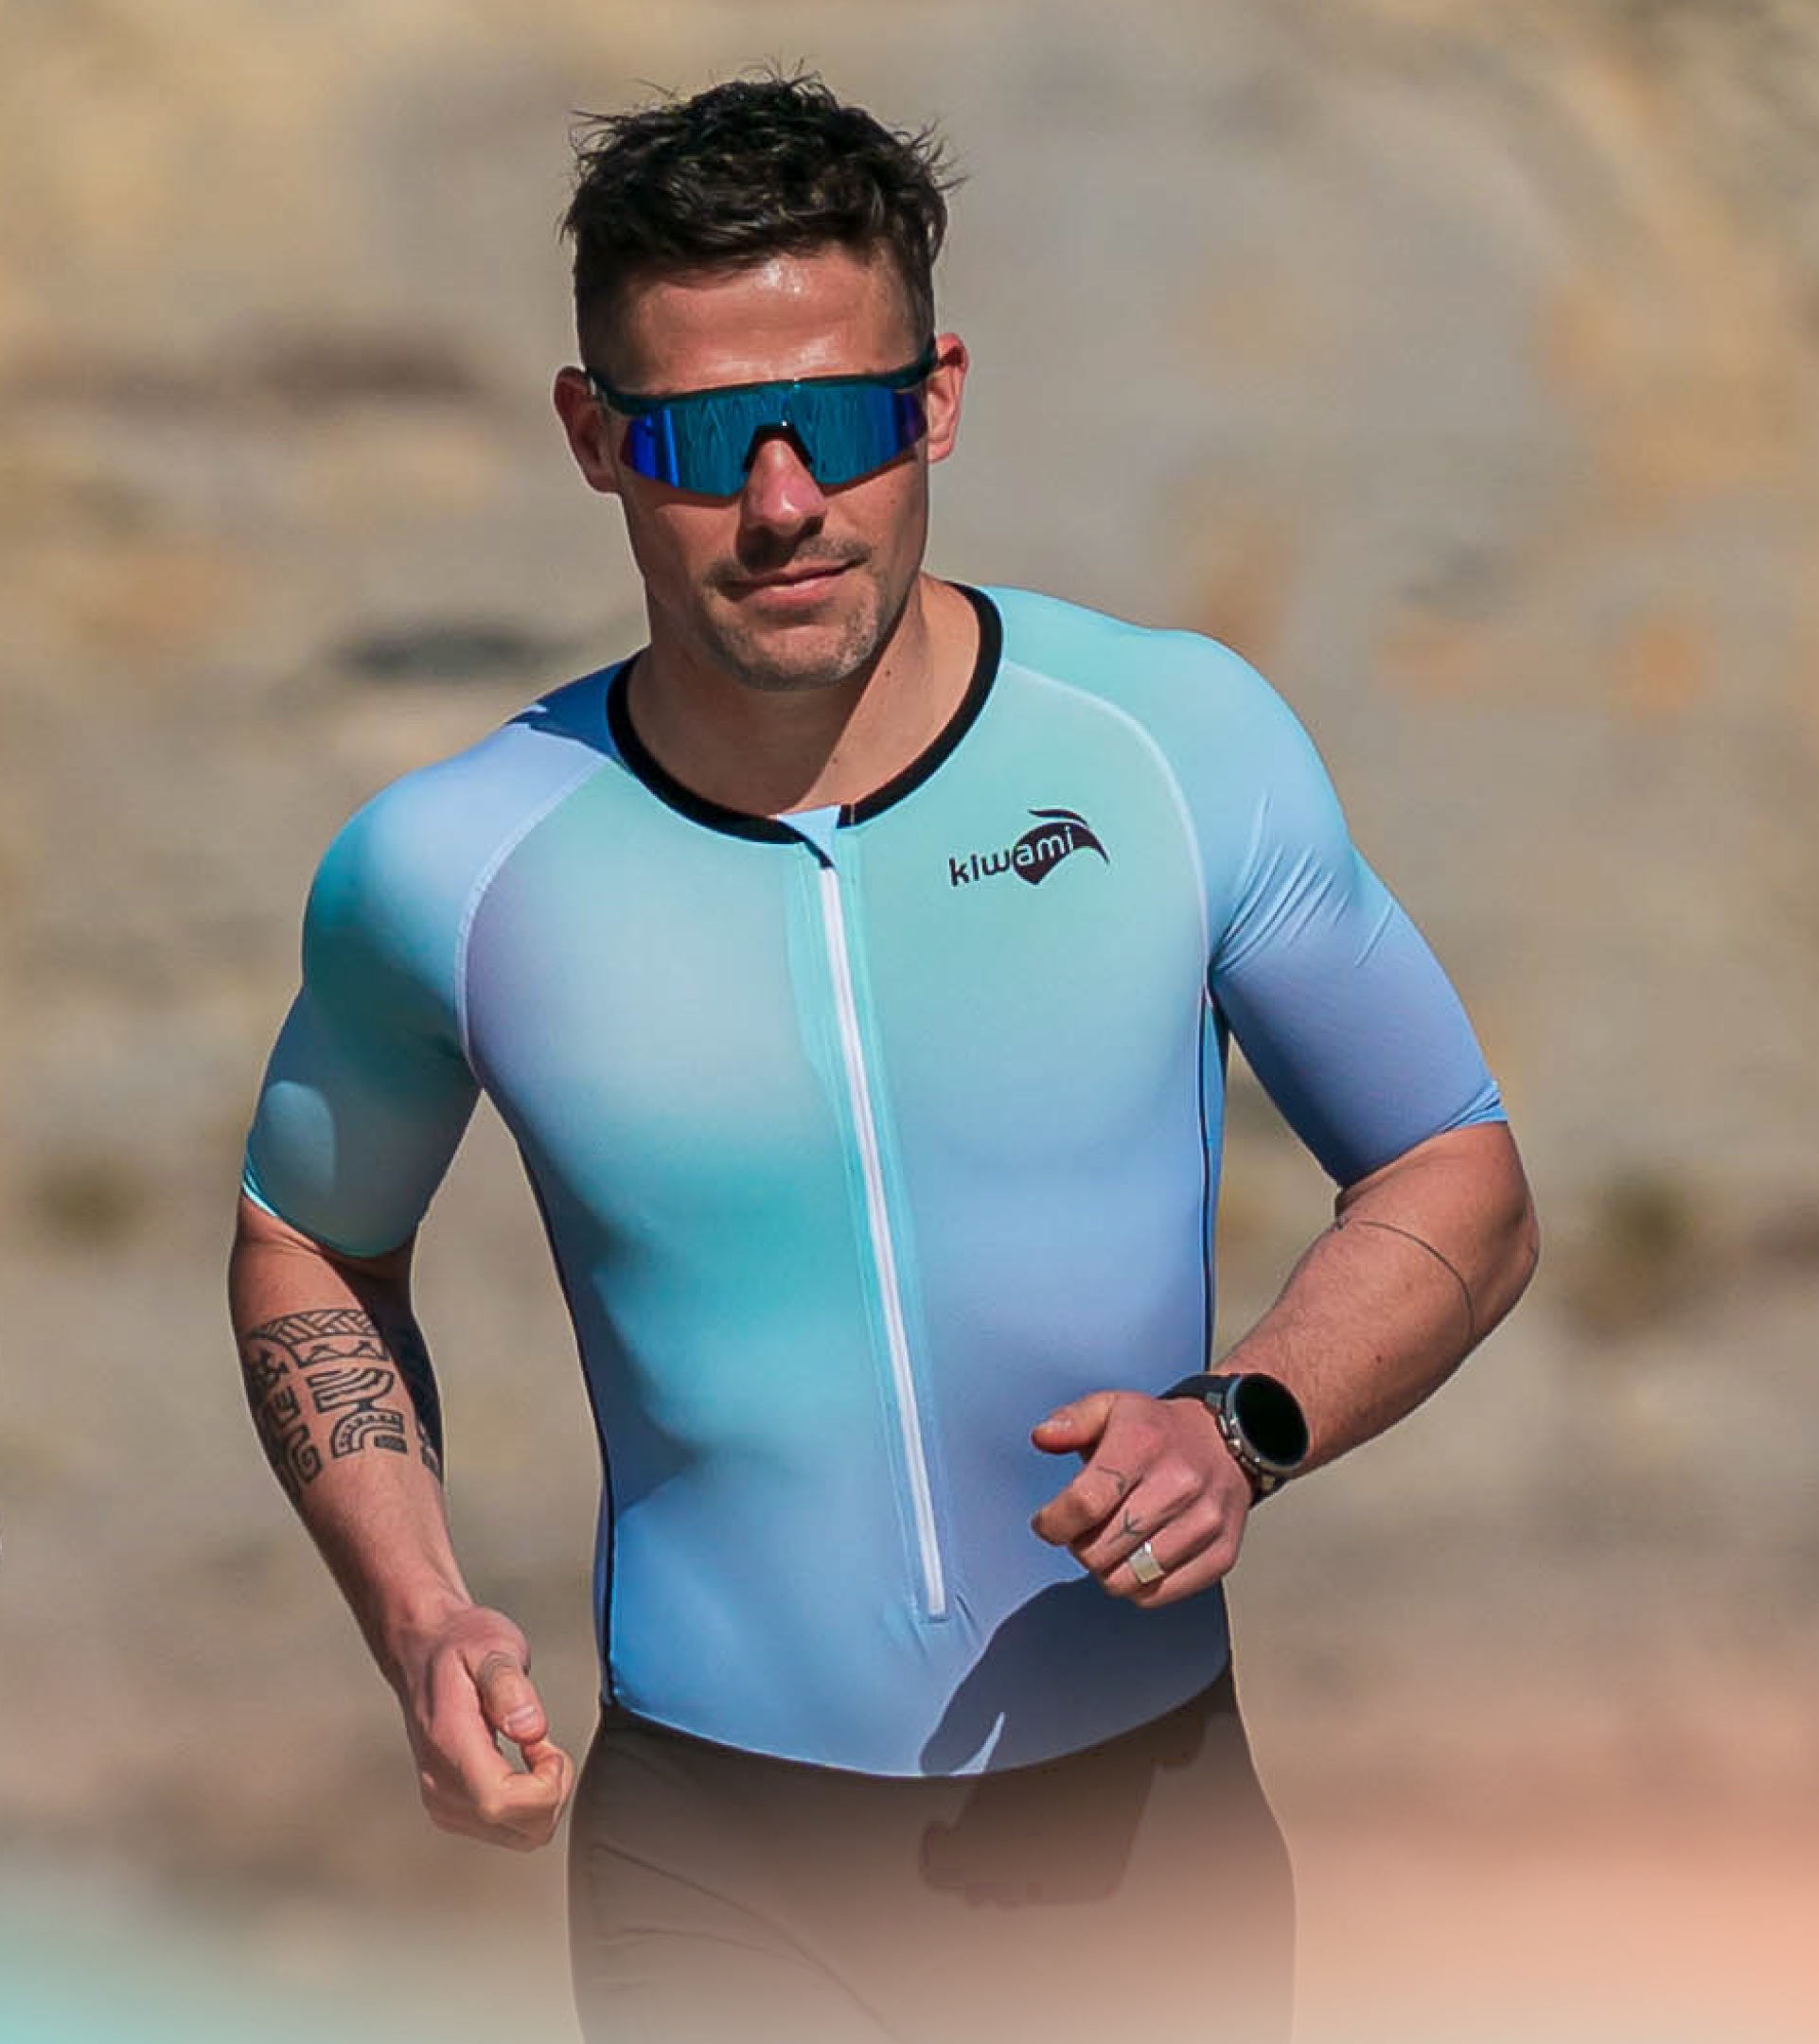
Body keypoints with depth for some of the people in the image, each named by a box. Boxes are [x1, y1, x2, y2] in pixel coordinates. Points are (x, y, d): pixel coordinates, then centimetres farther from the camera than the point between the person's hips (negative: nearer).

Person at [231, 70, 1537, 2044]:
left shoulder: (1184, 740, -7)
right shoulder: (443, 870, -8)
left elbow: (1460, 1186, 3)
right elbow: (308, 1243, 11)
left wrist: (1244, 1424, -16)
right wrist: (418, 1618, -4)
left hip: (1146, 1820, 1)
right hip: (715, 1859, -1)